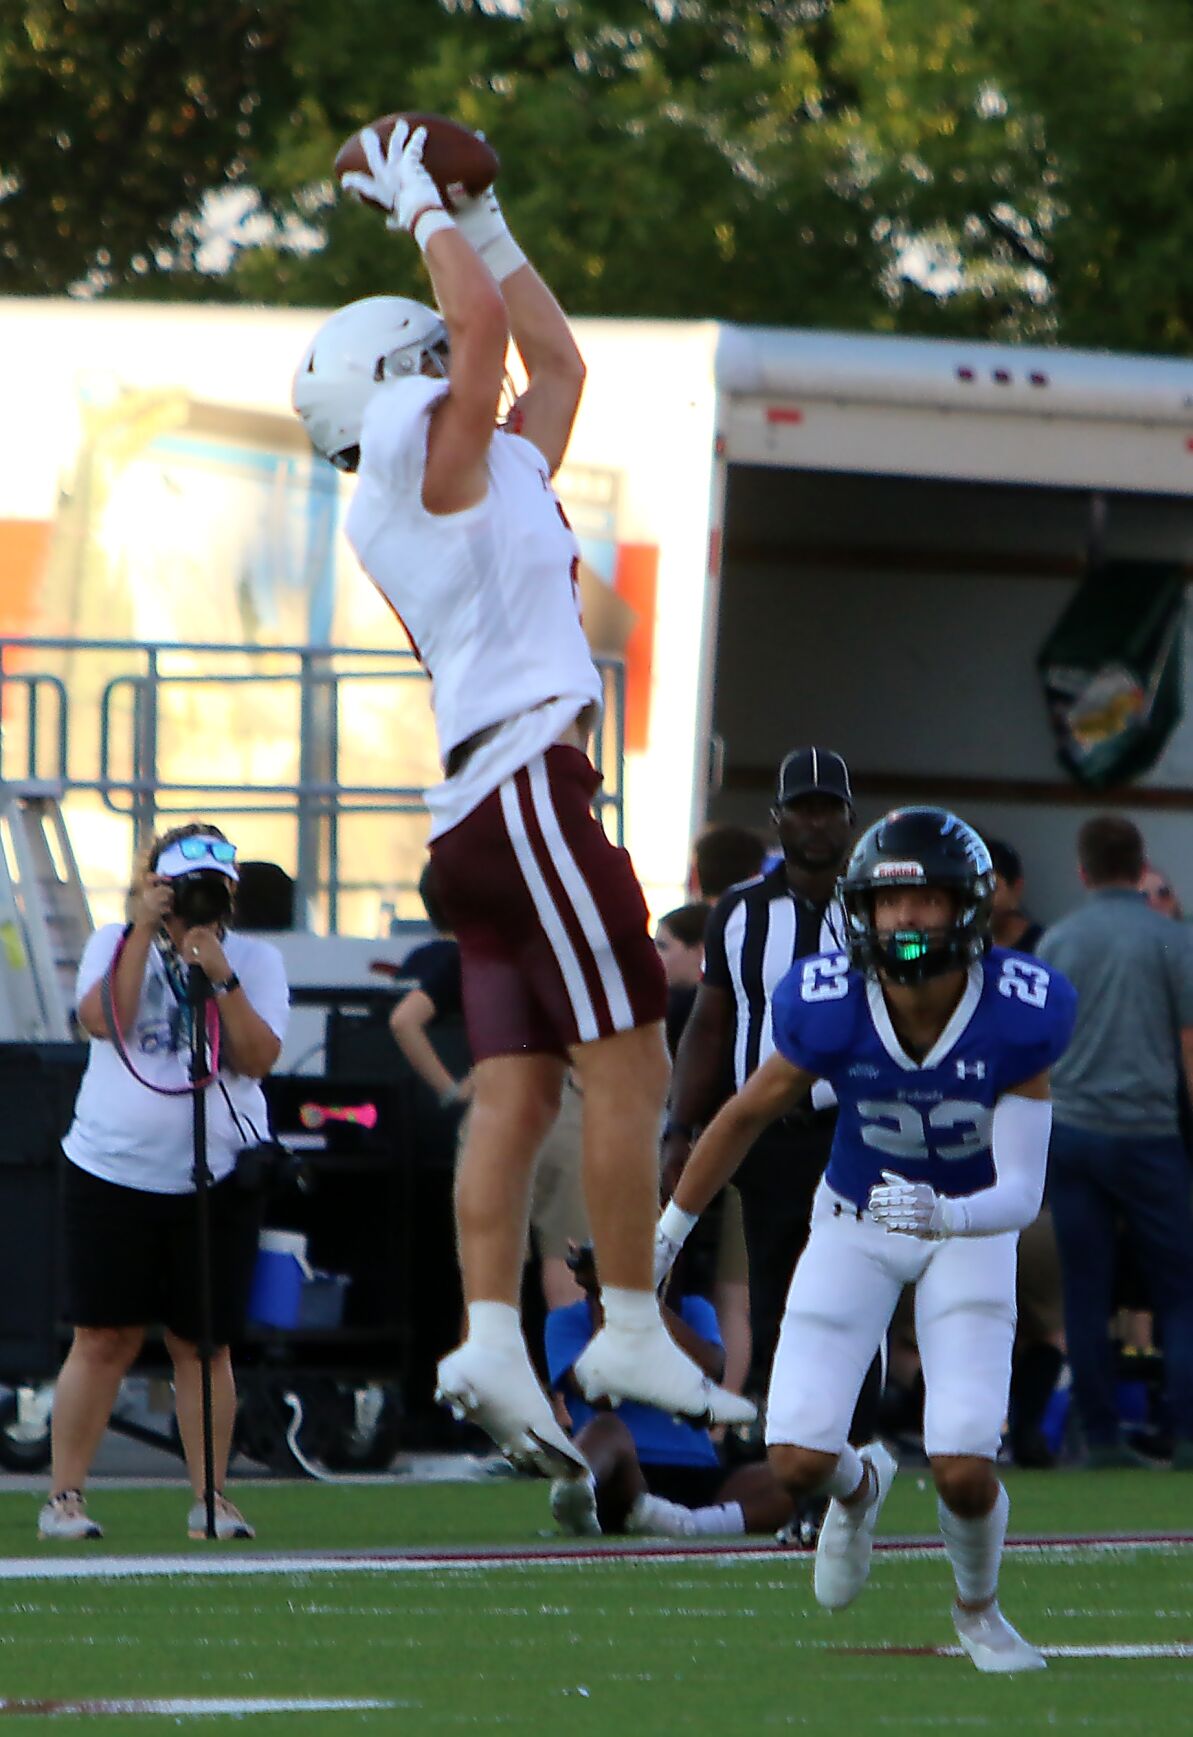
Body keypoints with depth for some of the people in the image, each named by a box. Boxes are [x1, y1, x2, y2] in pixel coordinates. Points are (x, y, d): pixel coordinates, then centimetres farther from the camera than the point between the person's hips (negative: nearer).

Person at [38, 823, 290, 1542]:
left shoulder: (256, 959, 4)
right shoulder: (114, 943, 4)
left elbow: (259, 1057, -8)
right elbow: (103, 1020, -14)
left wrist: (220, 977, -19)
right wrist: (144, 931, -16)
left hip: (216, 1180, 1)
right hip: (113, 1173, -1)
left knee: (204, 1343, 2)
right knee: (104, 1340, -3)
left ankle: (211, 1495, 9)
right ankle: (65, 1495, 3)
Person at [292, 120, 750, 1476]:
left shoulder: (494, 475, 23)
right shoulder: (428, 462, -2)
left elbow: (556, 358, 32)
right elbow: (485, 325, -10)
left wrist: (484, 223, 31)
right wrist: (428, 217, 4)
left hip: (487, 811, 10)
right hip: (524, 785, -10)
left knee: (514, 1090, 0)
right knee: (626, 1065, -9)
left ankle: (491, 1341, -8)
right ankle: (630, 1331, -8)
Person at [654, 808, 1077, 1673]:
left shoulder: (1018, 1017, -28)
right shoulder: (829, 1009, -25)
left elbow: (1022, 1193, -28)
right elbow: (748, 1115, -6)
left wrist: (943, 1215, -49)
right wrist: (666, 1234, 4)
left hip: (968, 1226, -1)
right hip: (854, 1222, 1)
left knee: (965, 1472, -16)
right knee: (798, 1460, -11)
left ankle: (979, 1611, 20)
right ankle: (860, 1488, 30)